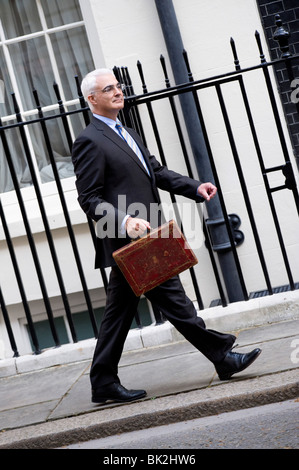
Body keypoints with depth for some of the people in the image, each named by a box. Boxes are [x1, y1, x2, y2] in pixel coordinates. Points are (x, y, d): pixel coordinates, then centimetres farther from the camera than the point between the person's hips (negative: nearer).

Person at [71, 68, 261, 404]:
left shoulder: (127, 134, 21)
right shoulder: (90, 142, -9)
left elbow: (157, 172, 21)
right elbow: (89, 199, -14)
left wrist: (195, 187, 7)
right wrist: (124, 221, -28)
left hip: (140, 240, 10)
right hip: (131, 241, -10)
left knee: (119, 312, 12)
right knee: (172, 300, -2)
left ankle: (104, 384, 20)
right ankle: (223, 357, 7)